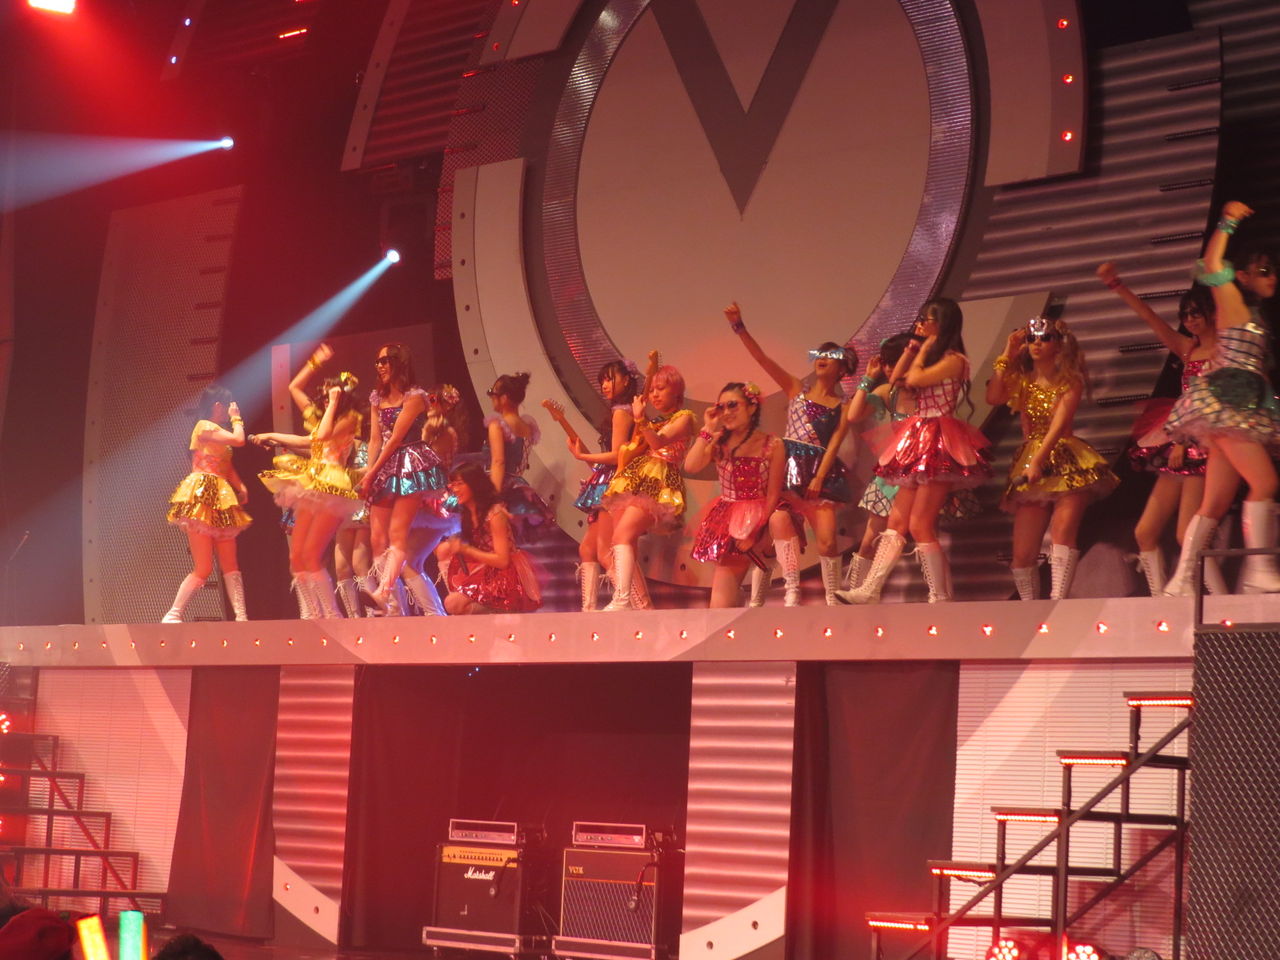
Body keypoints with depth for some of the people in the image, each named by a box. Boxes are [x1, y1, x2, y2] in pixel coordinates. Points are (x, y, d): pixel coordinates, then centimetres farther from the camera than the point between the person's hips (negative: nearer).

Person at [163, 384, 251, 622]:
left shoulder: (216, 432, 22)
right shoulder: (204, 427, -7)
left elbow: (228, 467, 18)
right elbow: (239, 440, -17)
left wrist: (240, 486, 2)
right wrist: (236, 419, 0)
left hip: (220, 500, 10)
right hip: (201, 496, -10)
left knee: (230, 563, 2)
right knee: (203, 568, -11)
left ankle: (241, 616, -1)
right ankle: (173, 615, -6)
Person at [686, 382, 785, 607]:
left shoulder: (772, 445, -6)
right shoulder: (719, 442, 6)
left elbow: (773, 495, -7)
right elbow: (690, 466, -9)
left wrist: (756, 531, -14)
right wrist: (708, 429, -5)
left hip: (752, 520, -5)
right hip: (723, 519, 5)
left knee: (723, 586, -10)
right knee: (725, 587, 3)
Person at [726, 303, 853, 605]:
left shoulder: (843, 406, 11)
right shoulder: (796, 389, 15)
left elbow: (834, 443, -1)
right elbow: (762, 358, 7)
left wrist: (819, 479, -14)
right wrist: (739, 327, -4)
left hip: (821, 470, -1)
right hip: (789, 466, 1)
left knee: (827, 539, -12)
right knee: (780, 522, -22)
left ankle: (833, 598, 2)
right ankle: (791, 591, -16)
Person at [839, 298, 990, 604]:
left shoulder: (954, 360, -8)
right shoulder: (930, 358, 20)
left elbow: (914, 379, -19)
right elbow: (894, 380, 18)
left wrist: (924, 350, -4)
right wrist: (911, 349, 13)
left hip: (939, 445, -10)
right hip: (919, 443, 10)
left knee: (920, 525, -12)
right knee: (896, 520, 5)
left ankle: (941, 598, -8)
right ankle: (869, 590, 4)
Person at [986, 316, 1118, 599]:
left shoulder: (1070, 381, 1)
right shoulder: (1023, 381, 14)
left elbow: (1059, 423, -12)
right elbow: (993, 397, -5)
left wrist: (1038, 460, -25)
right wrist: (1007, 356, -1)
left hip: (1067, 462, -4)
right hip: (1029, 464, 4)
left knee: (1063, 530, -26)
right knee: (1022, 553, -3)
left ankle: (1057, 601, -32)